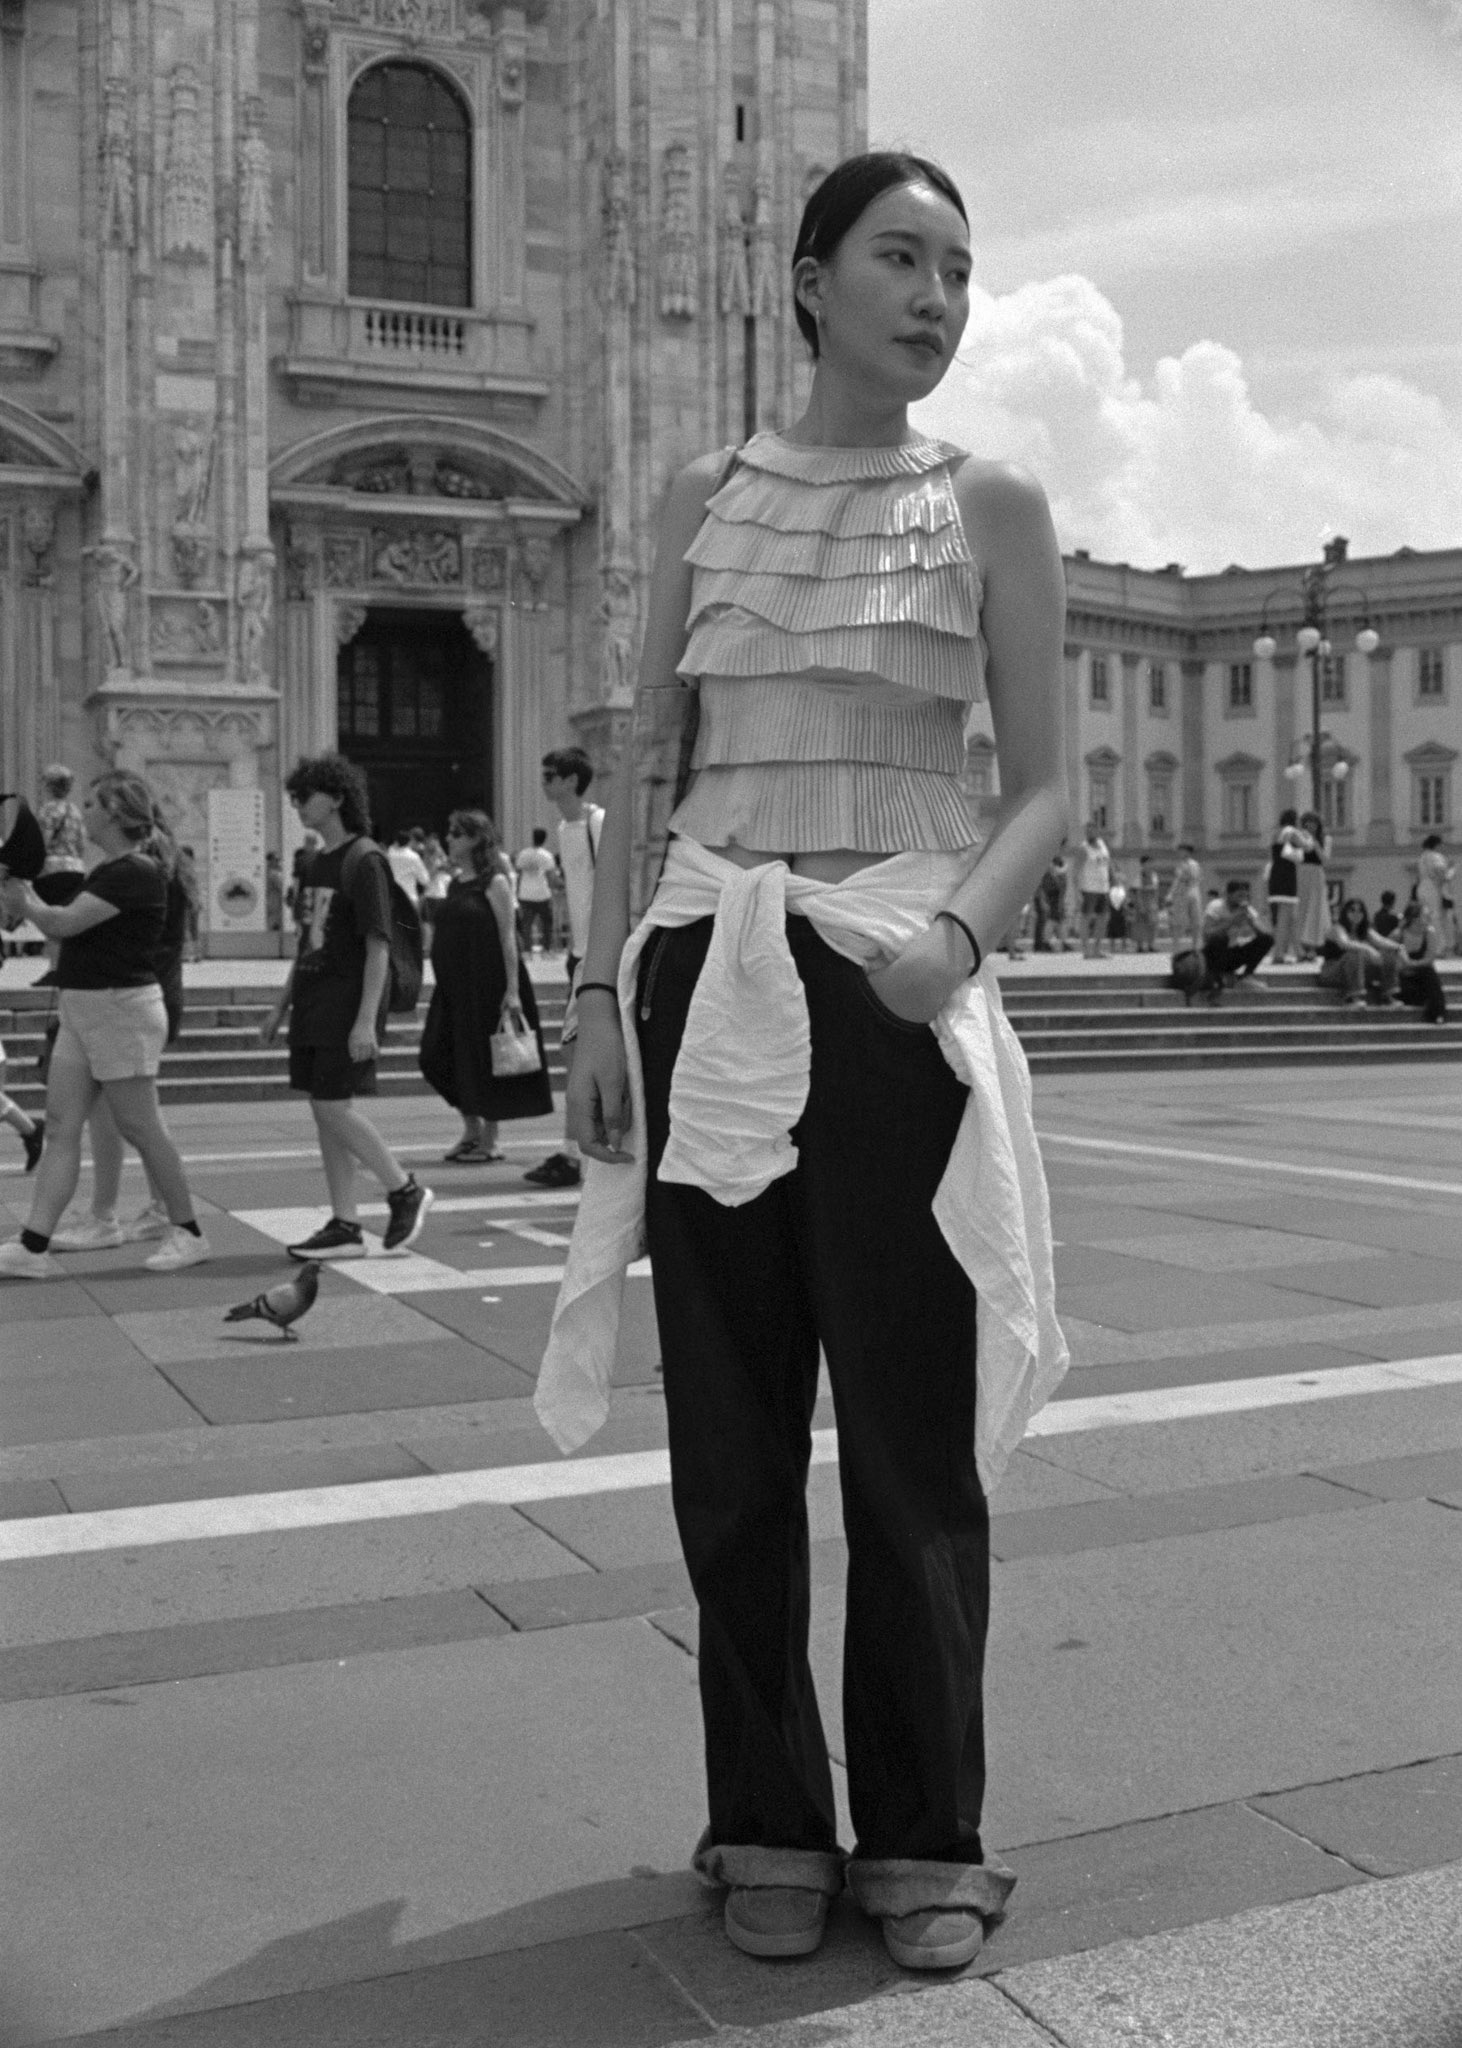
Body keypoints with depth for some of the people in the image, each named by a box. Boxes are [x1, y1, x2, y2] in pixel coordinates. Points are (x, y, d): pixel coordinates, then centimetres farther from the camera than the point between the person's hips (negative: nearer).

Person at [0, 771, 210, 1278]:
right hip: (81, 1009, 10)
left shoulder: (134, 873, -17)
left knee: (139, 1128, 0)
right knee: (61, 1127, 4)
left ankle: (188, 1233, 14)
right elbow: (69, 925, 15)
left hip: (122, 1010, -10)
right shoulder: (108, 870, 15)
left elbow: (63, 923, -18)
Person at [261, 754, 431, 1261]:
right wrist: (282, 1006, 20)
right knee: (324, 1110, 7)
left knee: (334, 1106, -10)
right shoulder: (317, 862, 14)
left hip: (347, 1004, -9)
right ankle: (344, 1227, 12)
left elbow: (378, 946, -16)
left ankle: (405, 1191, 8)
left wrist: (367, 1019, -21)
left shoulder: (364, 861, -12)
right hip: (312, 1003, 9)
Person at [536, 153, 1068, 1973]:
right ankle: (771, 1825, 22)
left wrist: (958, 932, -16)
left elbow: (1044, 788, 3)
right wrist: (599, 995, 0)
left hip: (896, 987, -2)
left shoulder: (993, 505, 5)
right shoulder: (705, 498, 11)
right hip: (708, 982, 2)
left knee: (912, 1434, 2)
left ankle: (927, 1836, 20)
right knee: (730, 1437, 6)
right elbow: (641, 773, 9)